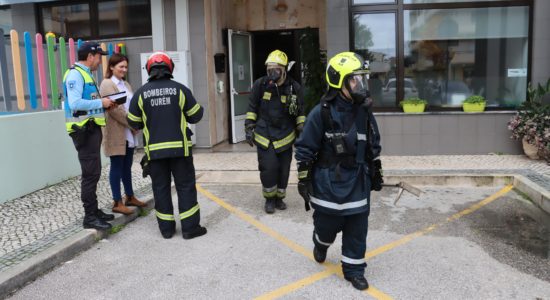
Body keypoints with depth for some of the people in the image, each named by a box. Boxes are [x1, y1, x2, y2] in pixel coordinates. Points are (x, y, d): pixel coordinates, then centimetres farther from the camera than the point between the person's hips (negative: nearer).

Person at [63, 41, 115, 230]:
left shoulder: (86, 74, 17)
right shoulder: (75, 74, -13)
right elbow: (75, 104, -25)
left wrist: (104, 104, 5)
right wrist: (101, 103, -17)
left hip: (92, 129, 10)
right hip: (84, 130, -10)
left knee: (93, 173, 15)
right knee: (90, 174, -7)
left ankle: (94, 210, 25)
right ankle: (89, 217, 0)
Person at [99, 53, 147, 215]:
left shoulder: (126, 84, 17)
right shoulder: (107, 84, -9)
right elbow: (114, 109, -18)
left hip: (129, 132, 8)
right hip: (116, 133, -8)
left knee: (127, 166, 14)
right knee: (117, 167, -2)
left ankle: (130, 197, 24)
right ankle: (117, 202, 5)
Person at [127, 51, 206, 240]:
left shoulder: (141, 93, 0)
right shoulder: (180, 89, -3)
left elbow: (134, 123, 8)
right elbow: (196, 115, 3)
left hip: (155, 149, 2)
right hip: (180, 147, -1)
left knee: (161, 188, 11)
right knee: (185, 186, 6)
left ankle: (166, 228, 16)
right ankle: (190, 227, 7)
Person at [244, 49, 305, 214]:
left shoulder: (294, 87, -5)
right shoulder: (260, 84, -7)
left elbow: (300, 112, 6)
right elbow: (252, 108, 4)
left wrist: (301, 132, 5)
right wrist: (249, 128, 0)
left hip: (285, 136, 2)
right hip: (264, 134, -1)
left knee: (283, 170, 7)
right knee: (268, 168, -9)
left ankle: (279, 197, 27)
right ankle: (269, 199, 13)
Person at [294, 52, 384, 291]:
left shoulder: (364, 111, 2)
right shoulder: (322, 112, -15)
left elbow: (373, 146, 14)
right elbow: (305, 149, -10)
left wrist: (376, 173, 17)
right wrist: (303, 180, -9)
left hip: (357, 183, 4)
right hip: (328, 183, -4)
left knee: (357, 229, 8)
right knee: (327, 225, 9)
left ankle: (353, 269, 25)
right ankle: (321, 244, 44)